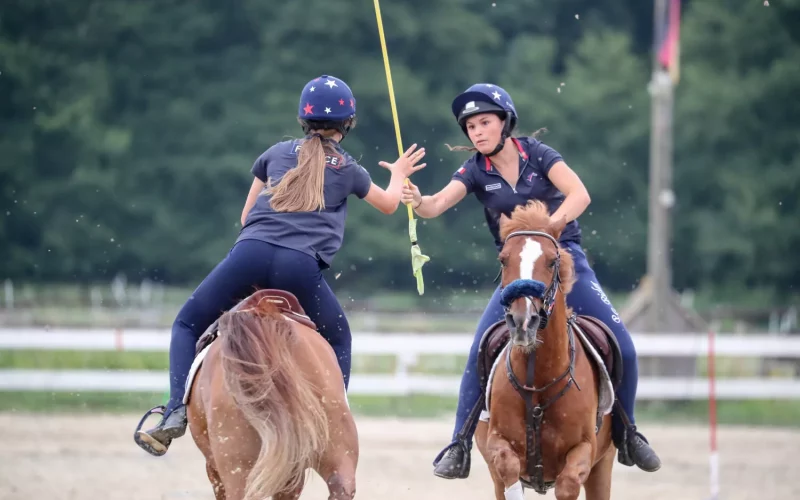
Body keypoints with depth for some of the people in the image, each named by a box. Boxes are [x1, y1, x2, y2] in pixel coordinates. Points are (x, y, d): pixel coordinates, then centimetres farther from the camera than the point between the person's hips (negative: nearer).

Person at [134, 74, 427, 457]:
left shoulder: (277, 153, 23)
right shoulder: (348, 170, 20)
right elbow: (388, 204, 40)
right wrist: (398, 175, 61)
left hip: (251, 252, 0)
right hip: (302, 267, 0)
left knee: (188, 325, 15)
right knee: (338, 342, 25)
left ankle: (176, 411, -6)